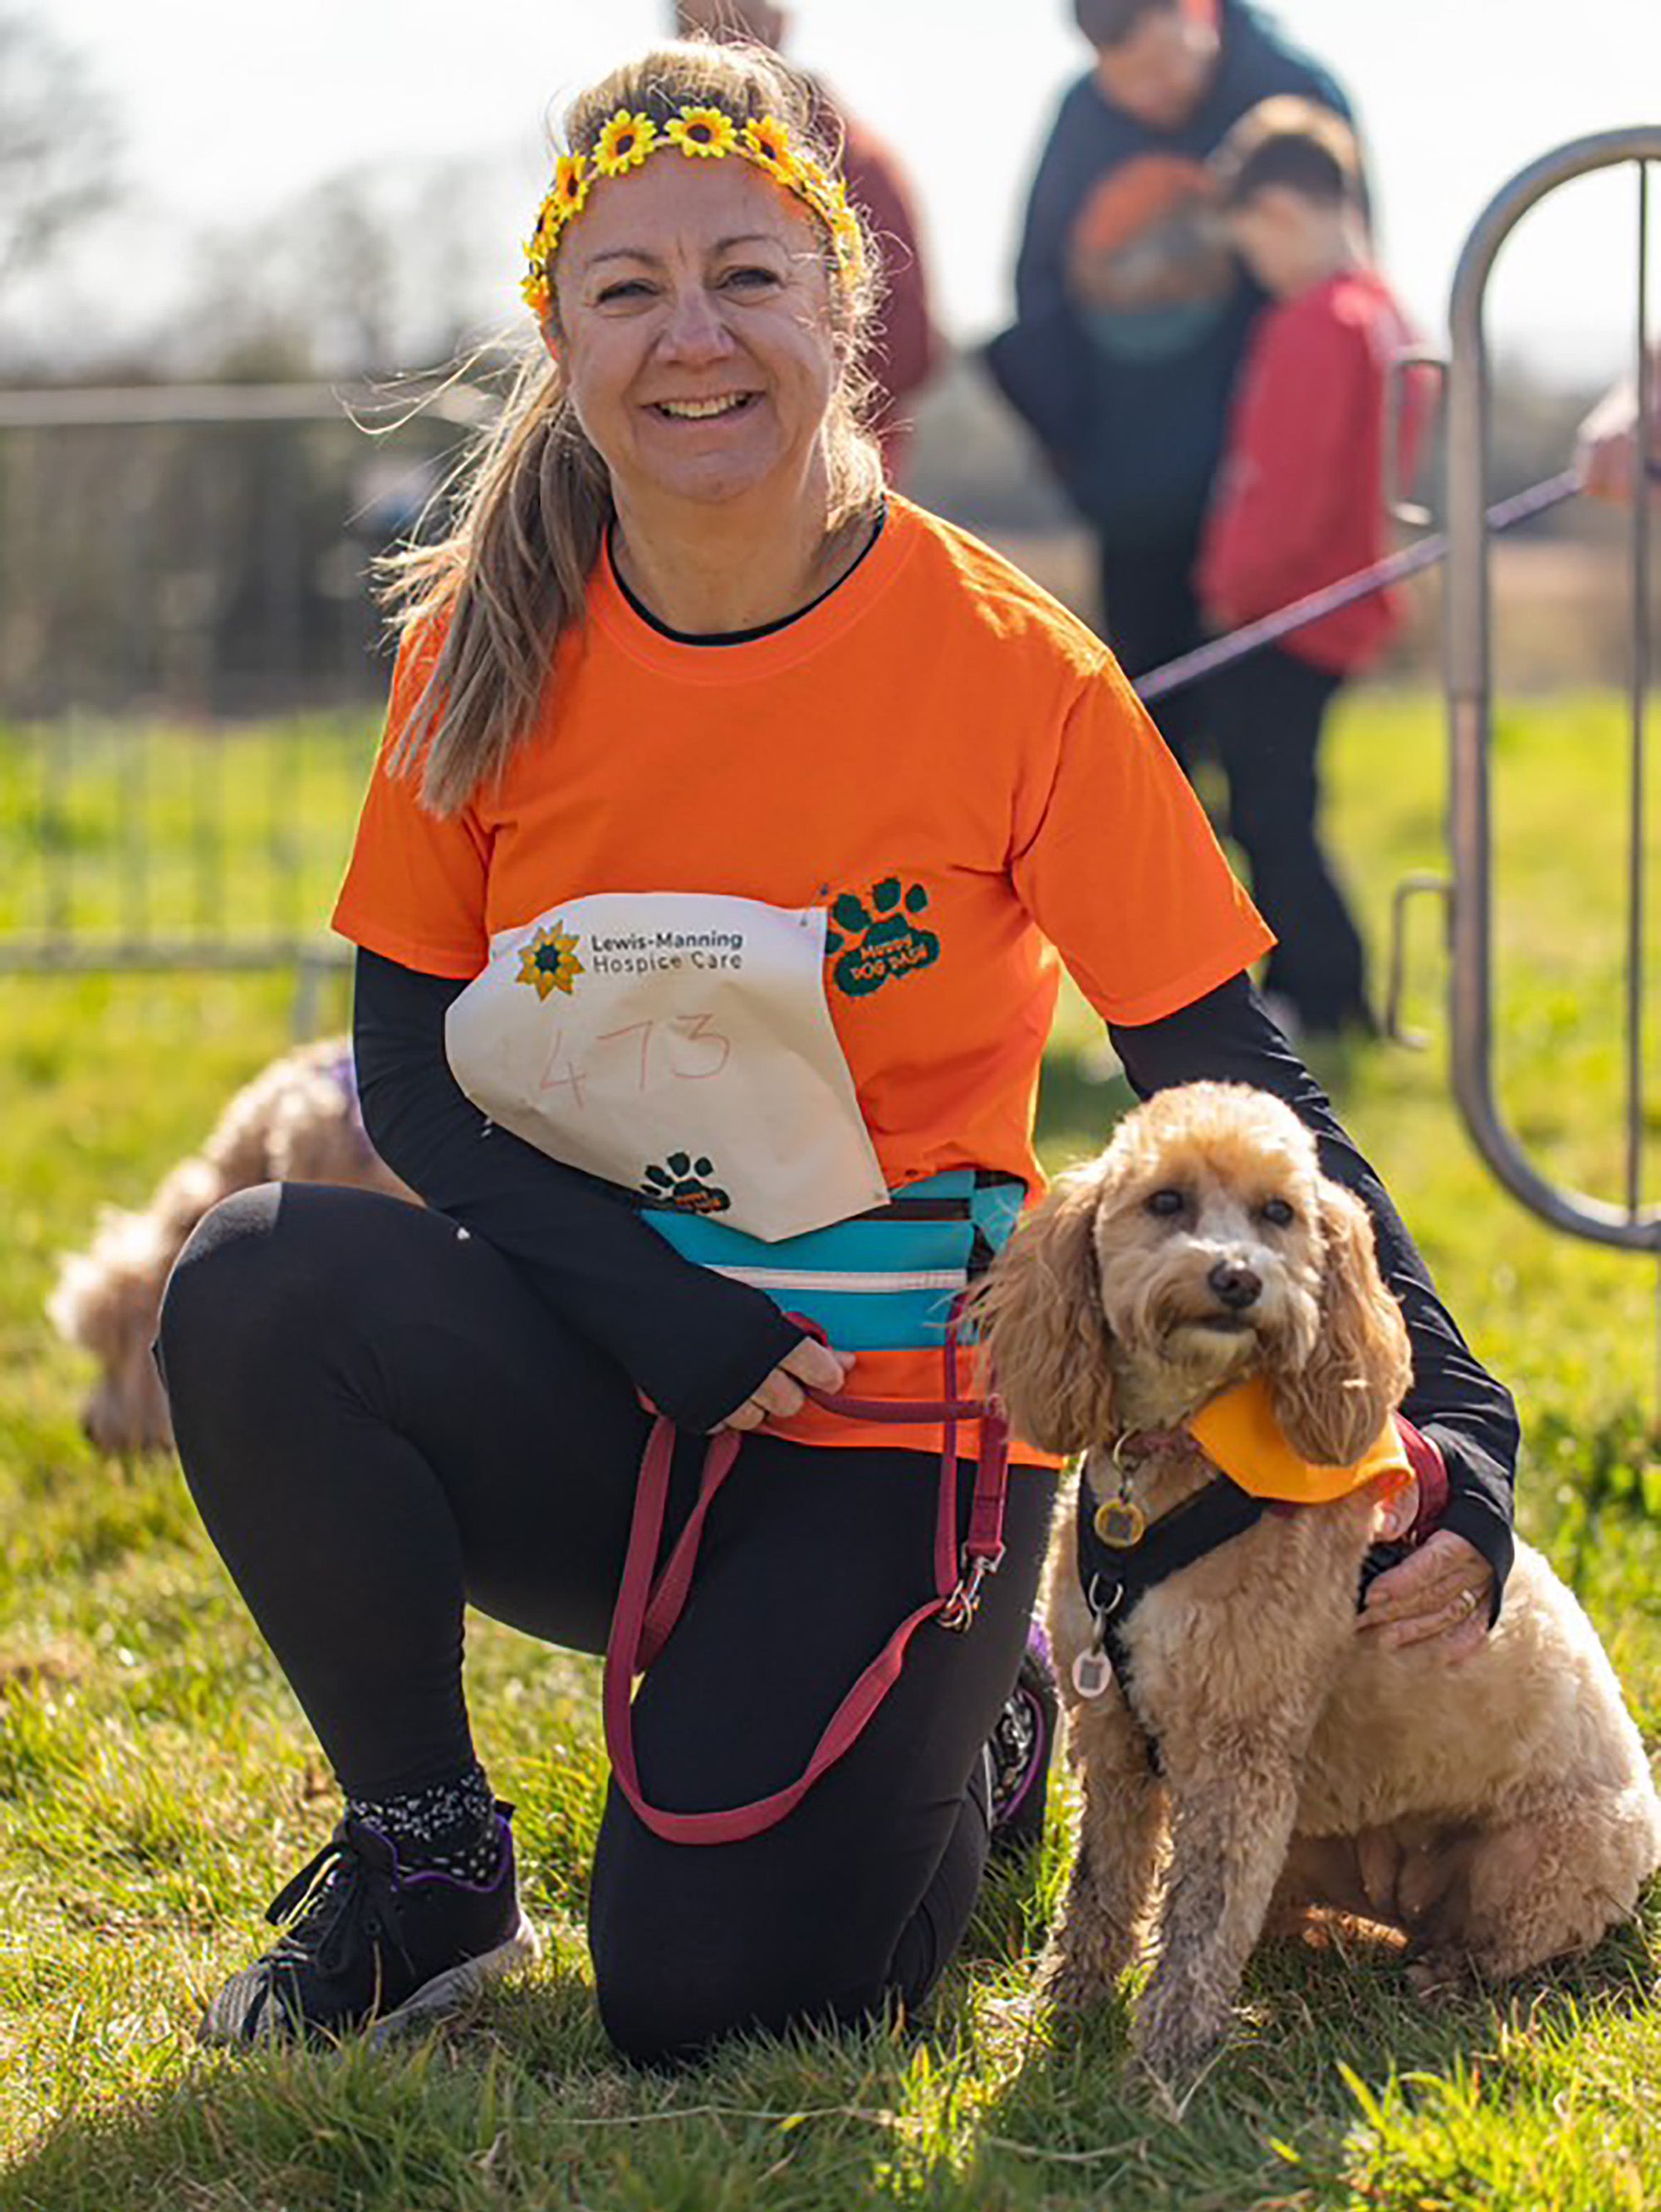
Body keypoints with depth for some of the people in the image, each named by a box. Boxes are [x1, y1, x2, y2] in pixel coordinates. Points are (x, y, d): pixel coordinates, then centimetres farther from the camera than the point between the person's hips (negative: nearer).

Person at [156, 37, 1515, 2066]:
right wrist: (665, 1316, -17)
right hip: (595, 1397, 3)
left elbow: (1234, 1087, -9)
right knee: (258, 1291, -28)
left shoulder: (1014, 672, -12)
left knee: (705, 1995, -17)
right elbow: (408, 1074, -1)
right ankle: (424, 1865, -4)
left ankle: (962, 1711, 18)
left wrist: (1451, 1423, -20)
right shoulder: (493, 648, -3)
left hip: (889, 1428, -3)